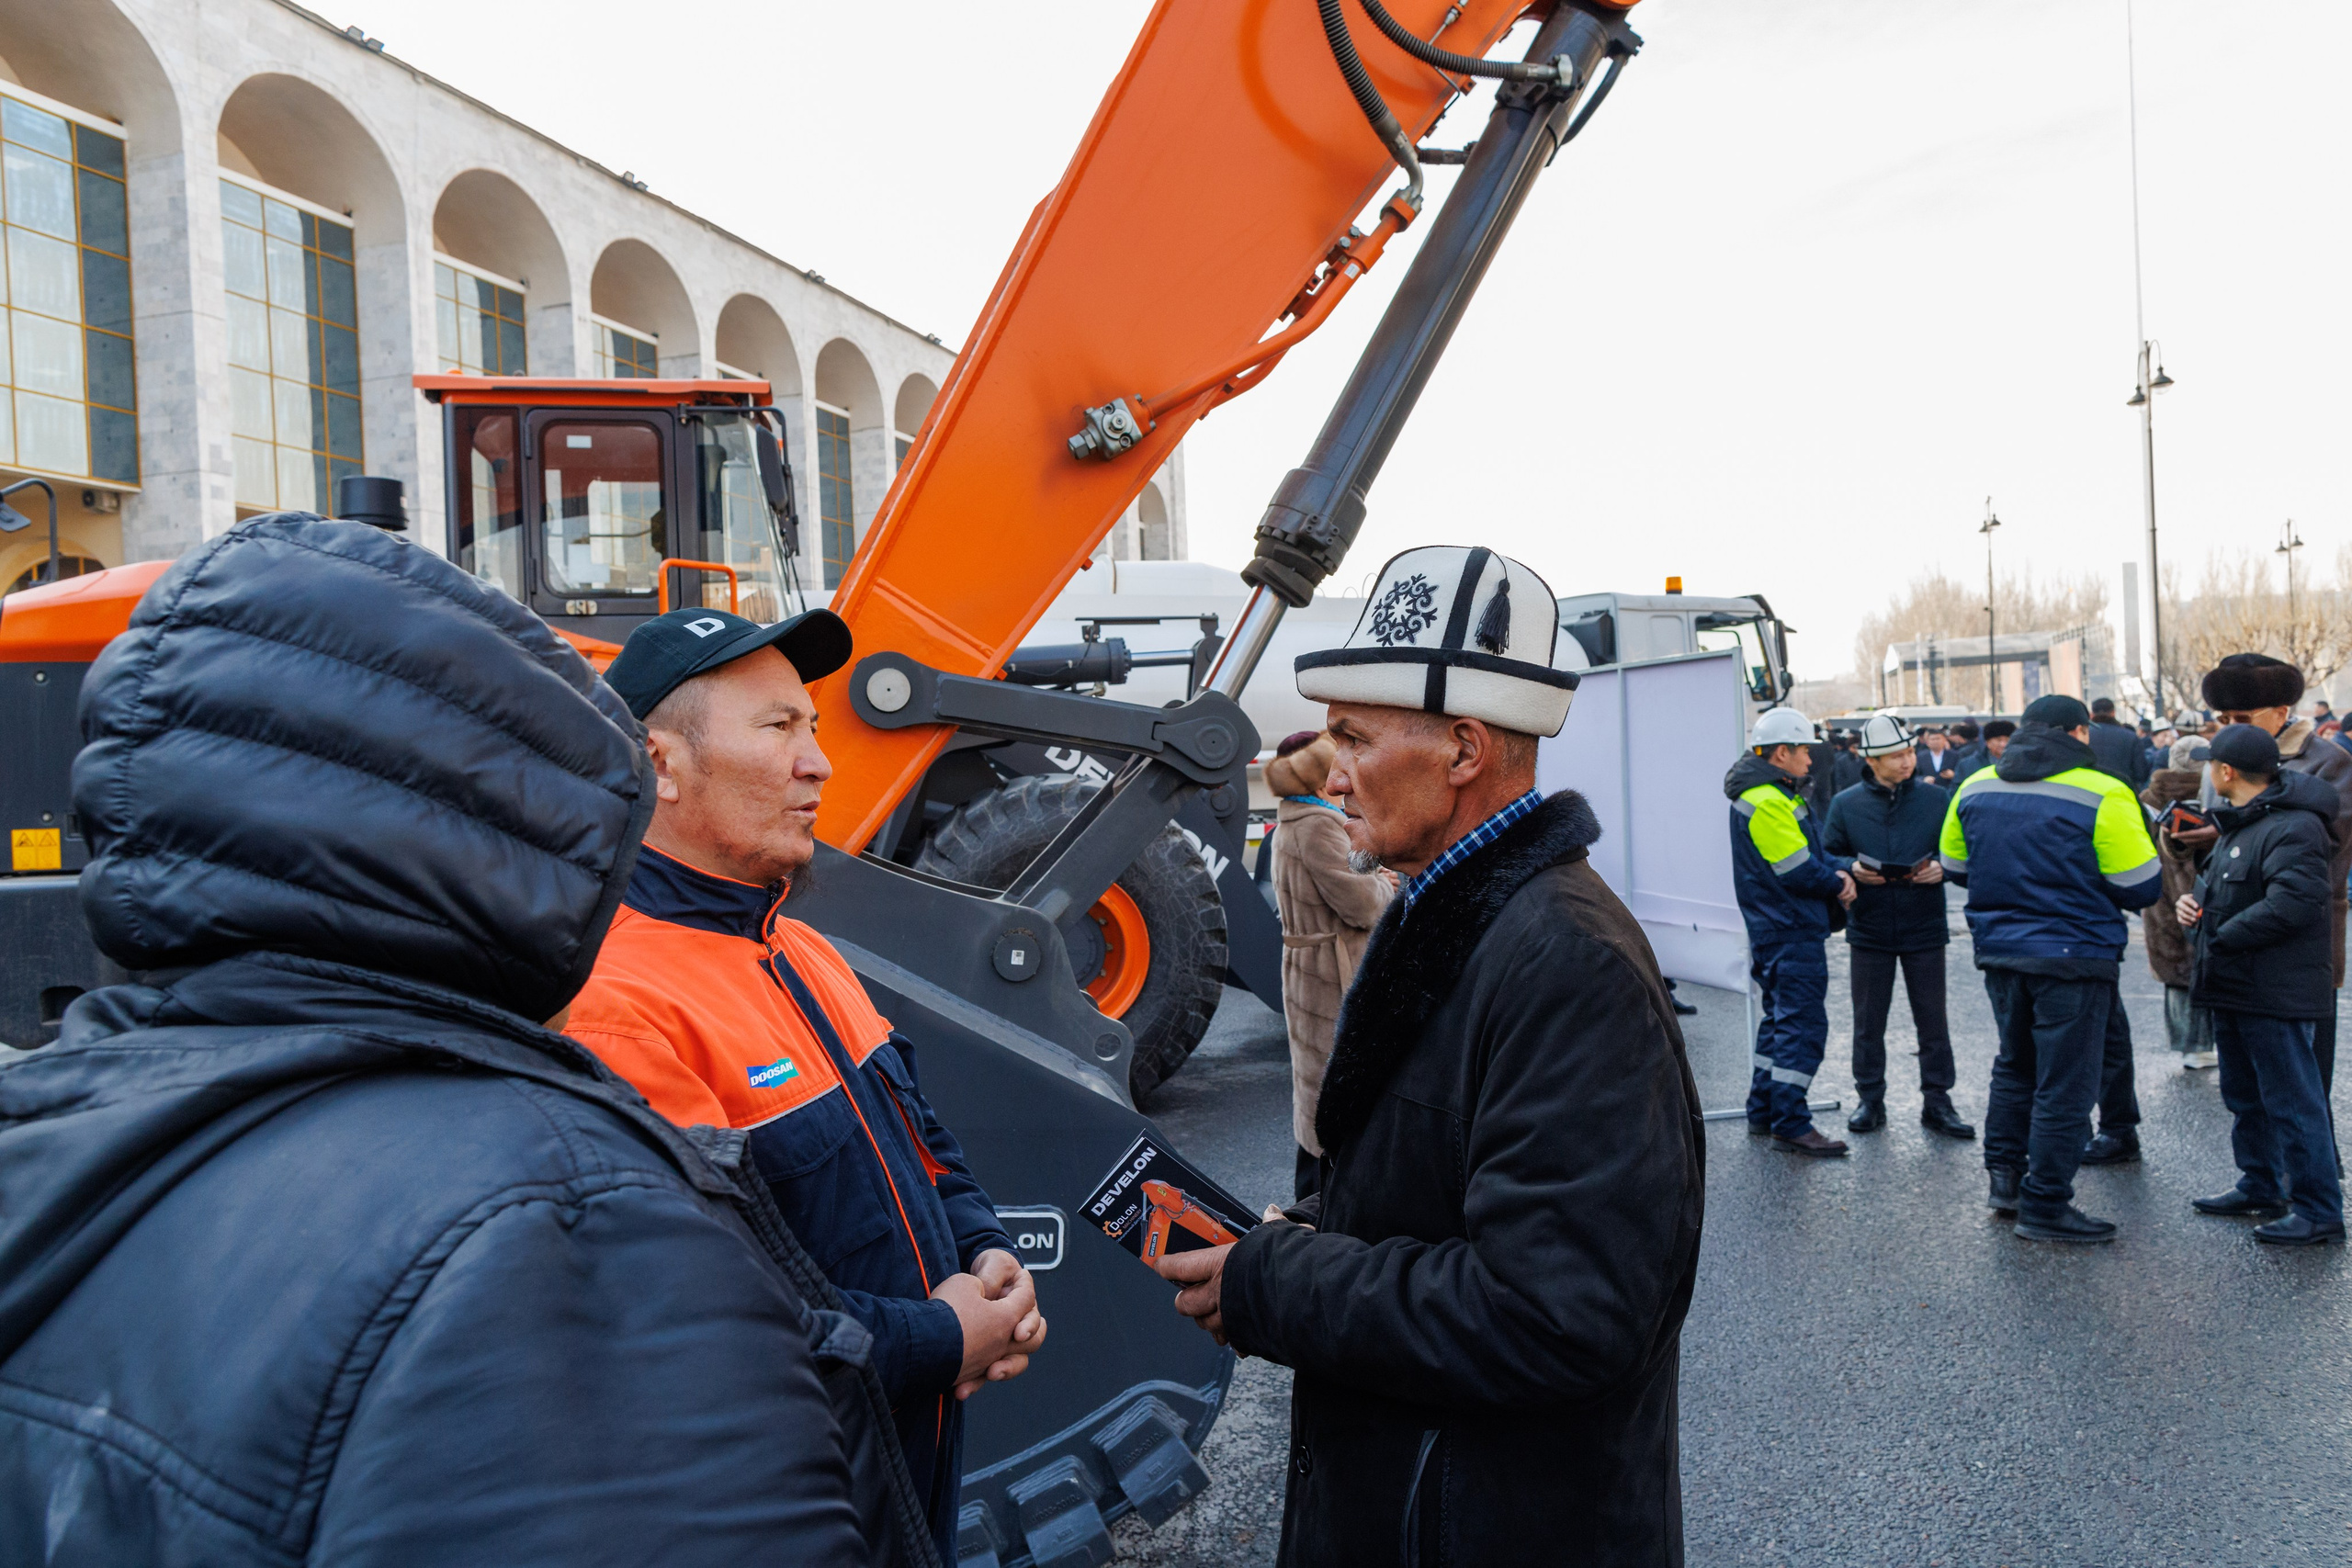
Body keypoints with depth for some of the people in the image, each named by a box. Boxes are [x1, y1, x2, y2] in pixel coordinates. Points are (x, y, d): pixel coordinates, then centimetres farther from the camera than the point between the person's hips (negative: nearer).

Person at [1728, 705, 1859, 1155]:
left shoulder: (1776, 795, 16)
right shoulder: (1766, 802, -18)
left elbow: (1811, 849, 16)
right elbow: (1797, 871, -21)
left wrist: (1839, 870, -2)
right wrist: (1838, 883, -5)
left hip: (1776, 931, 11)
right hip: (1791, 933, -11)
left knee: (1781, 1018, 17)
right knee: (1803, 1025, -8)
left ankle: (1763, 1110, 25)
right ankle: (1790, 1124, -5)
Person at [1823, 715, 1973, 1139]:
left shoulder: (1936, 799, 1)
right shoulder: (1846, 804, 1)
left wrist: (1942, 869, -13)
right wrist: (1851, 869, -13)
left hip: (1924, 928, 0)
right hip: (1869, 930, 0)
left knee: (1932, 1021, 6)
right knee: (1868, 1021, 8)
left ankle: (1937, 1102, 17)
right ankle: (1870, 1099, 20)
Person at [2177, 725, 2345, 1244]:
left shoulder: (2293, 828, -20)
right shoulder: (2239, 823, 14)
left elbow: (2289, 905, -29)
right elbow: (2220, 881, 24)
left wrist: (2221, 939, -20)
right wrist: (2195, 899, 2)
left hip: (2274, 993, -11)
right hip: (2234, 987, 11)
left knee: (2292, 1103, -3)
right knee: (2245, 1096, 20)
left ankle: (2319, 1210, 7)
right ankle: (2261, 1187, 34)